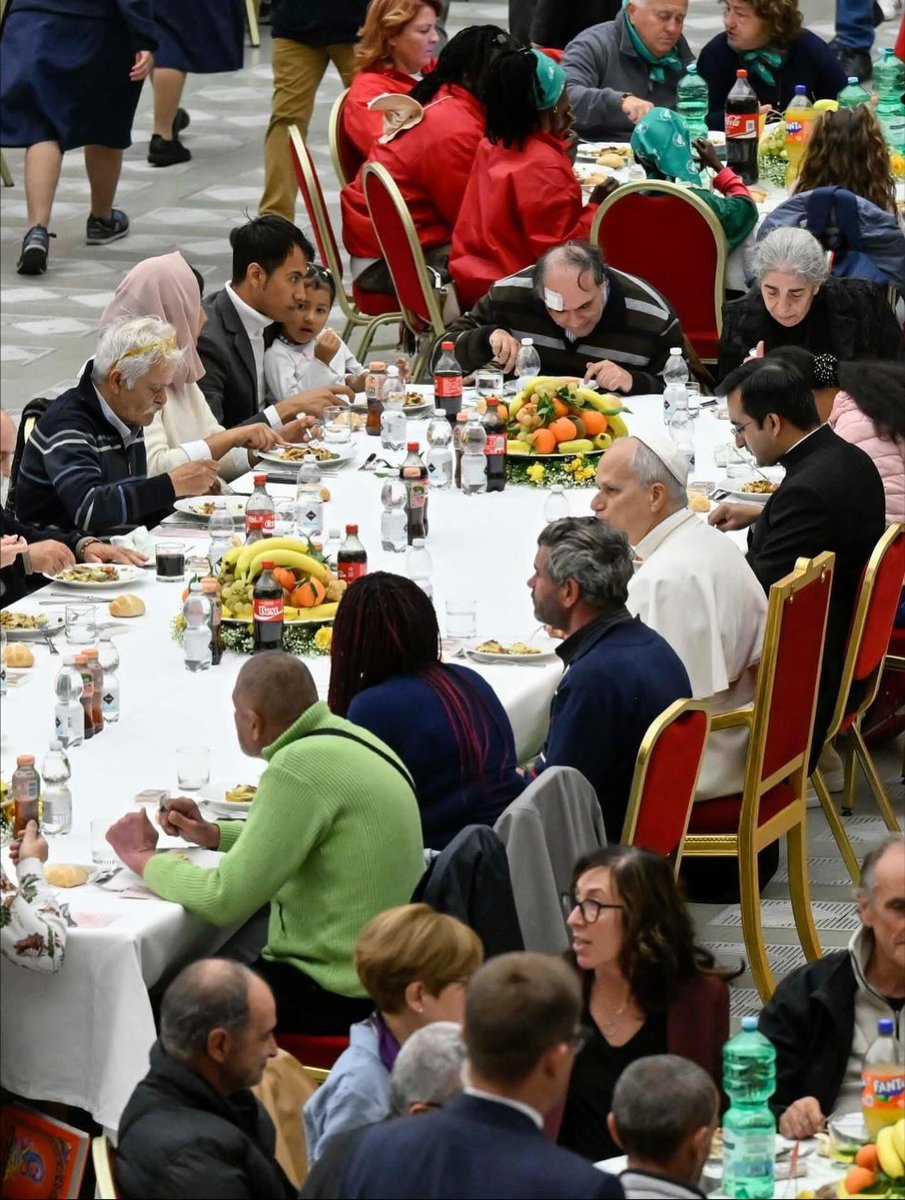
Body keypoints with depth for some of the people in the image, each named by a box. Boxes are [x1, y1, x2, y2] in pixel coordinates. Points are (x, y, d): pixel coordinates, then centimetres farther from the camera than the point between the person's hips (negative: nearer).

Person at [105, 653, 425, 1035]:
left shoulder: (300, 767, -22)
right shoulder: (348, 737, 7)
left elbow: (224, 900, -20)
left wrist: (143, 858, -4)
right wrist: (212, 835, 18)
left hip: (338, 997, -9)